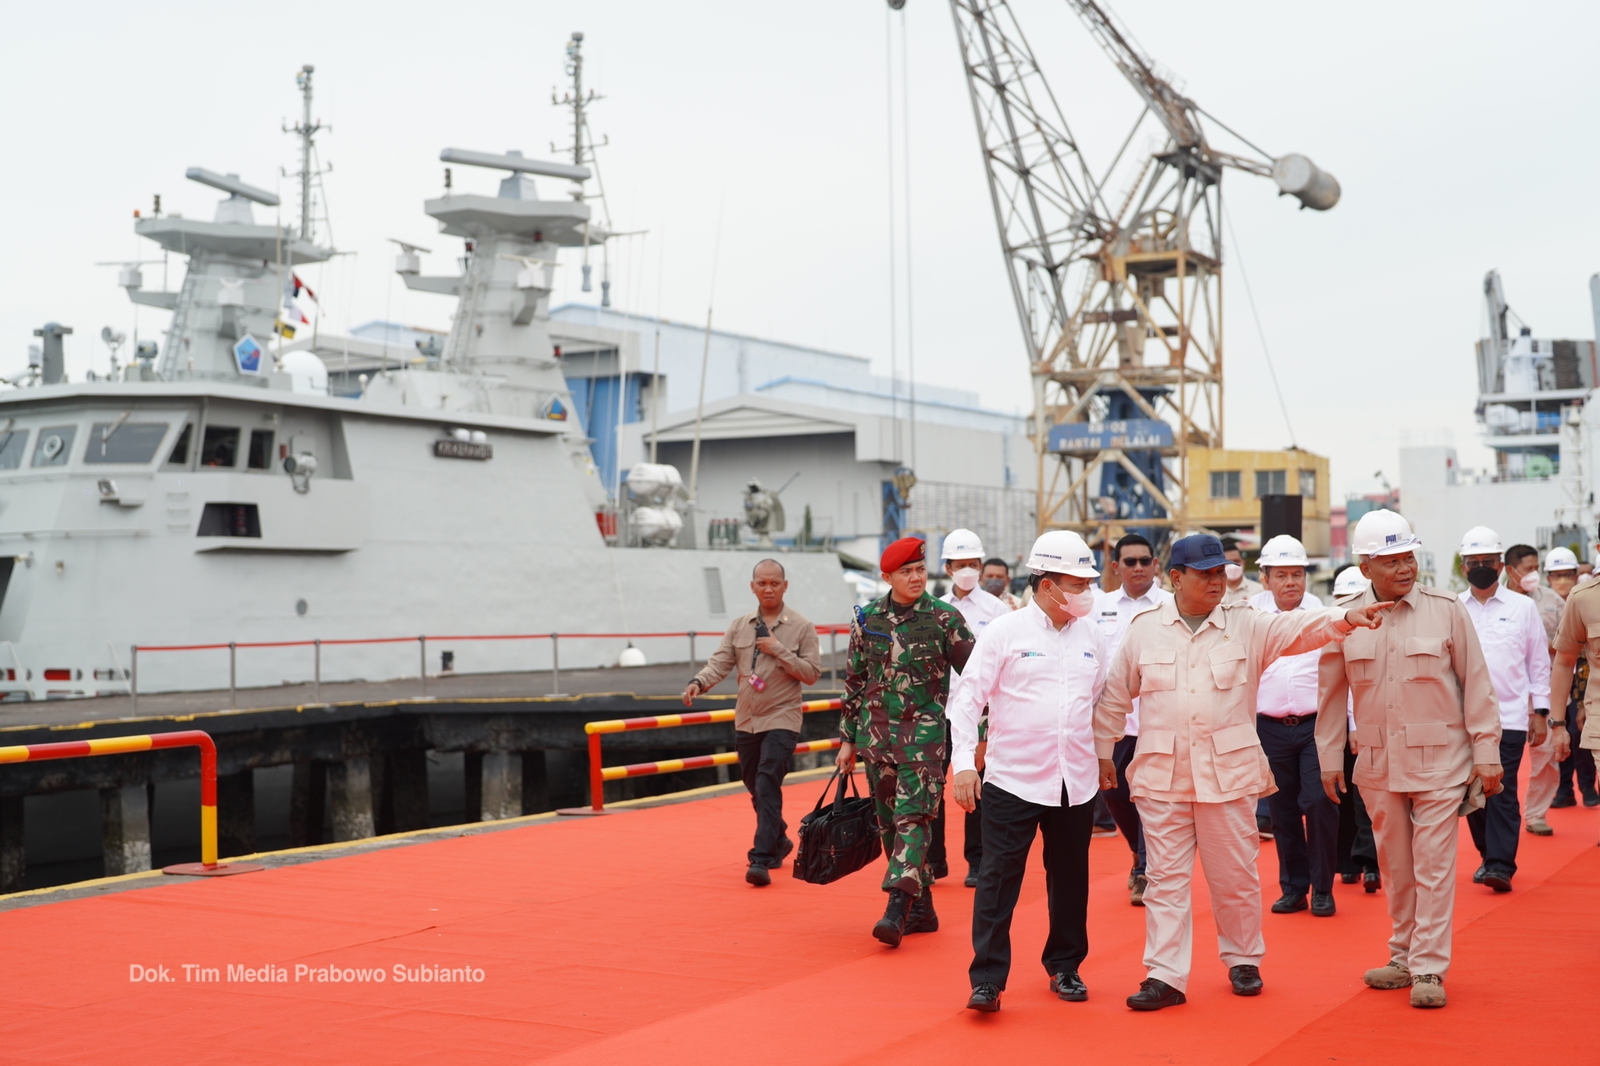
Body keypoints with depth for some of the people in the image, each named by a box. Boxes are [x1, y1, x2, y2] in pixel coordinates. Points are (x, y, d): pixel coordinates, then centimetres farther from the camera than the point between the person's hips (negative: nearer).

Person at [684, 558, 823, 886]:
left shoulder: (801, 627, -3)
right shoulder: (740, 626, 7)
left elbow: (812, 673, -6)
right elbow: (720, 662, -1)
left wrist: (779, 650, -16)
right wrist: (698, 682, -20)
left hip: (781, 719, -5)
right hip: (746, 721, 5)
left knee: (768, 784, -17)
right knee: (756, 789, 14)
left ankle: (761, 859, -19)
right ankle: (779, 842, 36)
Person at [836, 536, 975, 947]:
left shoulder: (944, 617, -3)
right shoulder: (867, 619, 6)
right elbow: (854, 682, 12)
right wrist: (847, 739, 12)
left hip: (924, 732, -4)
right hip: (878, 733, 4)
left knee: (912, 817, -14)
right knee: (889, 821, 6)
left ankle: (897, 908, -19)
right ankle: (921, 908, 16)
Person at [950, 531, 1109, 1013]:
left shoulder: (1089, 636, 7)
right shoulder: (1004, 633, -6)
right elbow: (967, 698, -6)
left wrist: (1105, 754, 19)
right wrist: (964, 763, -11)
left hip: (1076, 783, 4)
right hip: (1013, 779, -4)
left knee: (1071, 879, 13)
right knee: (999, 880, -4)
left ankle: (1064, 967, 29)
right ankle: (987, 980, 2)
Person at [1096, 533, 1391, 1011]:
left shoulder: (1246, 626, 3)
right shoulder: (1144, 630, 4)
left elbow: (1297, 628, -14)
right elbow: (1115, 698, 11)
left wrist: (1345, 619, -32)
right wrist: (1100, 755, 12)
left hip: (1228, 773, 0)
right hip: (1161, 775, 0)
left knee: (1235, 876, 9)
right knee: (1165, 877, 2)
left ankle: (1243, 960, 29)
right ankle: (1165, 976, 6)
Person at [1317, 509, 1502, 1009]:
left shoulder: (1446, 611, -4)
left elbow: (1476, 684, 0)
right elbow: (1331, 692, 9)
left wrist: (1486, 752, -2)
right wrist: (1329, 757, 8)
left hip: (1439, 761, -2)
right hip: (1378, 763, 3)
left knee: (1433, 866, -3)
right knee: (1394, 867, 12)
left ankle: (1429, 969, 3)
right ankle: (1403, 956, 25)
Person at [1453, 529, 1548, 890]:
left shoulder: (1522, 607, 3)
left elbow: (1539, 663, 6)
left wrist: (1540, 712, 1)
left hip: (1509, 716, -2)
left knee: (1502, 792, -8)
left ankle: (1501, 865, -5)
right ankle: (1489, 855, 22)